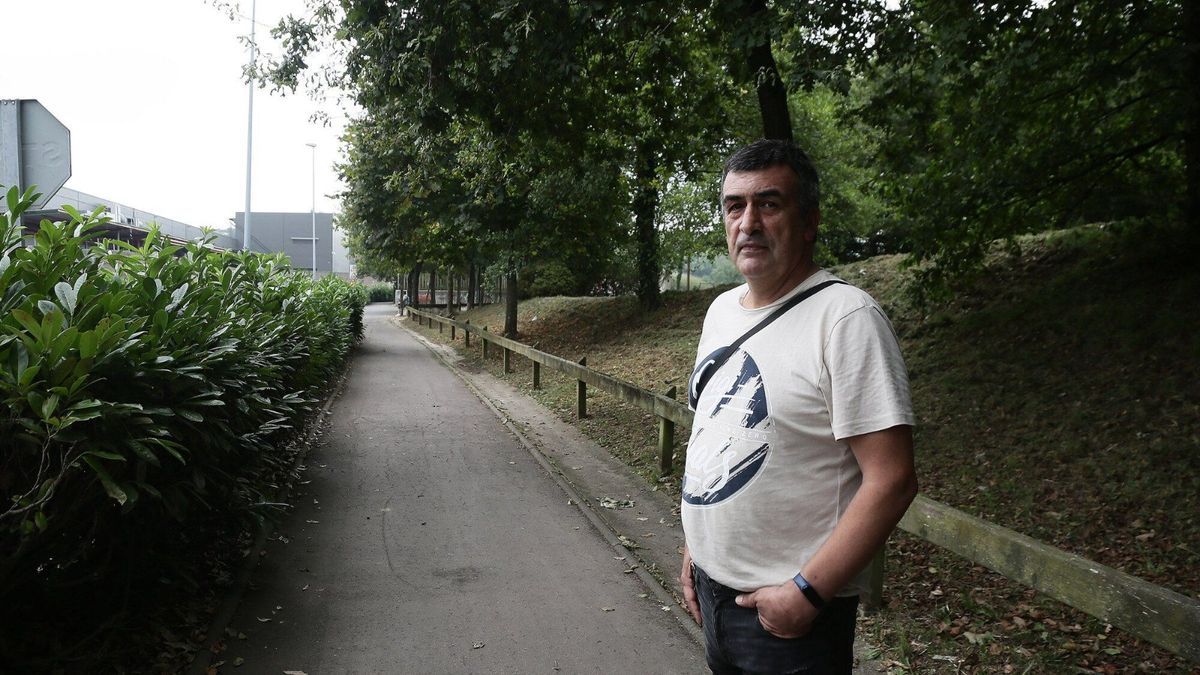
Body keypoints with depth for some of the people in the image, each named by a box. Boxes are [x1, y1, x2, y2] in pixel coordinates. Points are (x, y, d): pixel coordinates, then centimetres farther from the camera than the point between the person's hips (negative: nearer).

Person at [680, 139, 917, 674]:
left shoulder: (846, 317, -18)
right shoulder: (722, 310, 6)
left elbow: (891, 481, -21)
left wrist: (808, 590, -20)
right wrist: (694, 546, 13)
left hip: (793, 609, -7)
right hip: (712, 585, 7)